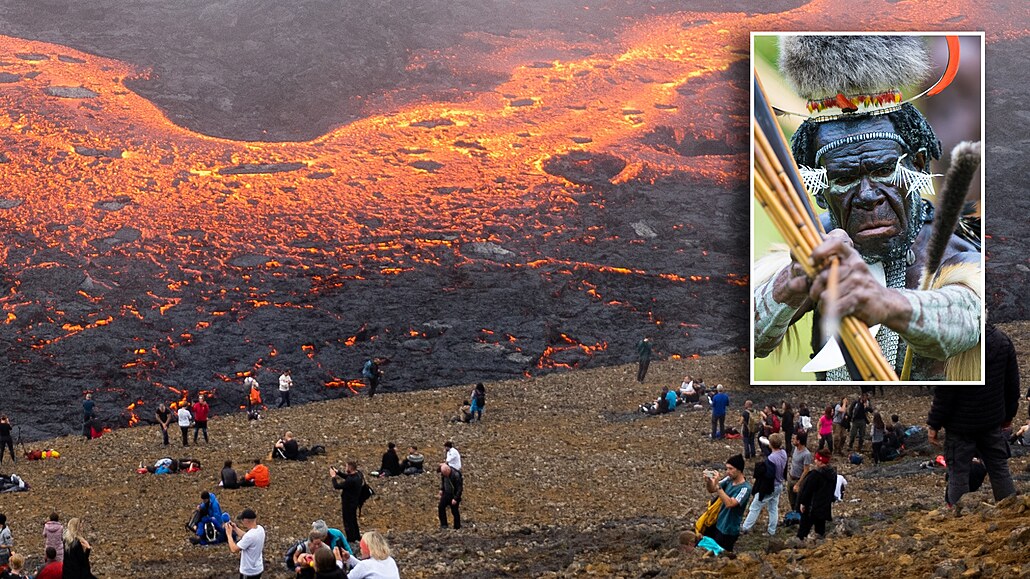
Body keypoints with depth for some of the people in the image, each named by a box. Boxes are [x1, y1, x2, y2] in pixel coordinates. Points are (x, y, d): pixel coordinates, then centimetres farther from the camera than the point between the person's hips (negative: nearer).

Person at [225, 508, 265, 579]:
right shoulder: (260, 529, -5)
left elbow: (234, 549, -24)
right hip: (258, 569, 8)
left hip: (249, 572, -8)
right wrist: (235, 529, 8)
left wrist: (229, 534, -13)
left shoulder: (250, 535, -33)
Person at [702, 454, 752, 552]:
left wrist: (717, 485, -37)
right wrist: (708, 481, -20)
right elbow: (711, 490, 2)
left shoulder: (745, 488, -25)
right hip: (718, 524, 7)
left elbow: (729, 503, -34)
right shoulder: (729, 480, -4)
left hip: (729, 531, -7)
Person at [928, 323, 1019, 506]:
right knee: (999, 469, 17)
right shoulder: (1002, 339, -3)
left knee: (958, 475, 5)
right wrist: (1009, 413, 22)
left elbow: (944, 393, -19)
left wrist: (934, 424, -7)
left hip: (961, 423, -6)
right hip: (992, 421, 6)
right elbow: (1012, 384, 8)